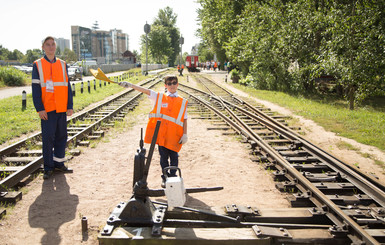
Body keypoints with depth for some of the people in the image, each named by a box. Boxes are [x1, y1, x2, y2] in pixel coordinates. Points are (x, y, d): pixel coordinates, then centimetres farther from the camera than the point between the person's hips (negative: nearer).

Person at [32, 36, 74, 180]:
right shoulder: (37, 65, 2)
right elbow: (35, 88, -2)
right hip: (47, 109, -3)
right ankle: (48, 168, 7)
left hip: (61, 108, 3)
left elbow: (67, 86, 11)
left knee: (61, 136, 8)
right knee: (48, 137, -3)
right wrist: (39, 109, -10)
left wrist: (70, 106, 4)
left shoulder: (63, 65, 10)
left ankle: (59, 162, 22)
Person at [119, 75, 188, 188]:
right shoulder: (159, 97, 4)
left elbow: (185, 119, 5)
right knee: (163, 156, 10)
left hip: (175, 135, 0)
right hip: (161, 133, 0)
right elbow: (145, 90, -5)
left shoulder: (182, 102, 4)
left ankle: (173, 176, 23)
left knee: (174, 156, 7)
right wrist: (130, 85, -16)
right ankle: (165, 177, 23)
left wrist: (185, 134, -1)